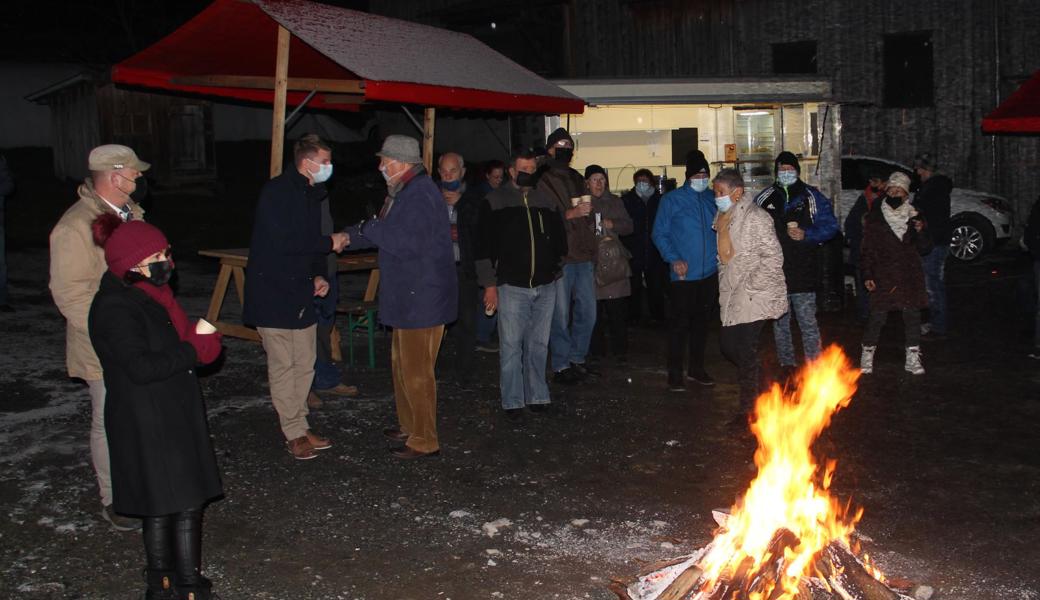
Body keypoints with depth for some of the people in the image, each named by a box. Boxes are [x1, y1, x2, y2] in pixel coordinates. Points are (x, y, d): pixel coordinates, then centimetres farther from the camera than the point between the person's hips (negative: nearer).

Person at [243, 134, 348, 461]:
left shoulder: (311, 194, 13)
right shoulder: (276, 191, -14)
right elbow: (283, 241, -23)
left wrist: (319, 275, 6)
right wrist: (330, 243, -15)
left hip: (300, 291, 8)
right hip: (274, 291, -8)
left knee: (305, 363, 11)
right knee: (283, 364, -3)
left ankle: (300, 426, 21)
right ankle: (294, 432, 6)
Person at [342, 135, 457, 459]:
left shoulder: (419, 196, -21)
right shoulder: (405, 192, 15)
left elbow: (407, 243, -29)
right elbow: (387, 234, 25)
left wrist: (370, 229, -15)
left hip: (422, 299, -11)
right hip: (410, 296, 11)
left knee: (416, 371, -3)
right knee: (403, 365, 21)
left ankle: (425, 440, 6)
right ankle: (410, 425, 34)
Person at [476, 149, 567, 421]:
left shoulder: (547, 201, 12)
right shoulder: (495, 202, 0)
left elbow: (560, 239, 21)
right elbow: (485, 245, -2)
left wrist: (555, 271, 16)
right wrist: (489, 284, -5)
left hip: (545, 287, 4)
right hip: (511, 287, -4)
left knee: (538, 345, 10)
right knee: (511, 346, -2)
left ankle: (537, 396, 19)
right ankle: (512, 402, 6)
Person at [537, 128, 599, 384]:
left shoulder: (578, 179, 18)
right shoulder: (543, 181, -3)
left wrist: (592, 250, 19)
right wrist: (571, 214, -20)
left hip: (584, 257, 7)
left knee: (587, 312, 8)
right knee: (560, 314, -4)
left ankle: (577, 358, 22)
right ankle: (561, 365, 6)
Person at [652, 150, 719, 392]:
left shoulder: (714, 199, 8)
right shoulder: (672, 200, -3)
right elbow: (659, 234, -2)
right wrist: (674, 259, -14)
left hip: (709, 273, 4)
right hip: (684, 274, -4)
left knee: (702, 322, 13)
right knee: (679, 324, -3)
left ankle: (696, 368, 26)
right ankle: (675, 373, 7)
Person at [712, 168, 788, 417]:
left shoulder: (755, 217, -14)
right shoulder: (721, 217, 11)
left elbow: (774, 258, -17)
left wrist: (749, 288, -18)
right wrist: (724, 288, 15)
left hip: (753, 298, -8)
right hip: (731, 297, 8)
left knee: (746, 352, -4)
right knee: (727, 345, 11)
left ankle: (749, 408, 11)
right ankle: (759, 386, 33)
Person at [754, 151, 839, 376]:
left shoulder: (812, 197, 5)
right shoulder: (765, 199, 11)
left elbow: (830, 226, 2)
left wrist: (806, 235, -13)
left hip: (804, 272, -2)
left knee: (808, 322, -4)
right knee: (780, 322, 10)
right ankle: (786, 363, 22)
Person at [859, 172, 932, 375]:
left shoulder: (913, 217, 8)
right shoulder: (875, 217, 3)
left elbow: (924, 249, 9)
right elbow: (868, 249, 4)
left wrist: (921, 232, -11)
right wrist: (867, 275, -3)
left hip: (910, 276, 2)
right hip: (883, 276, -2)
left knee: (912, 315, 3)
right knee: (877, 316, -4)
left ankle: (913, 359, 12)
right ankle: (867, 356, 8)